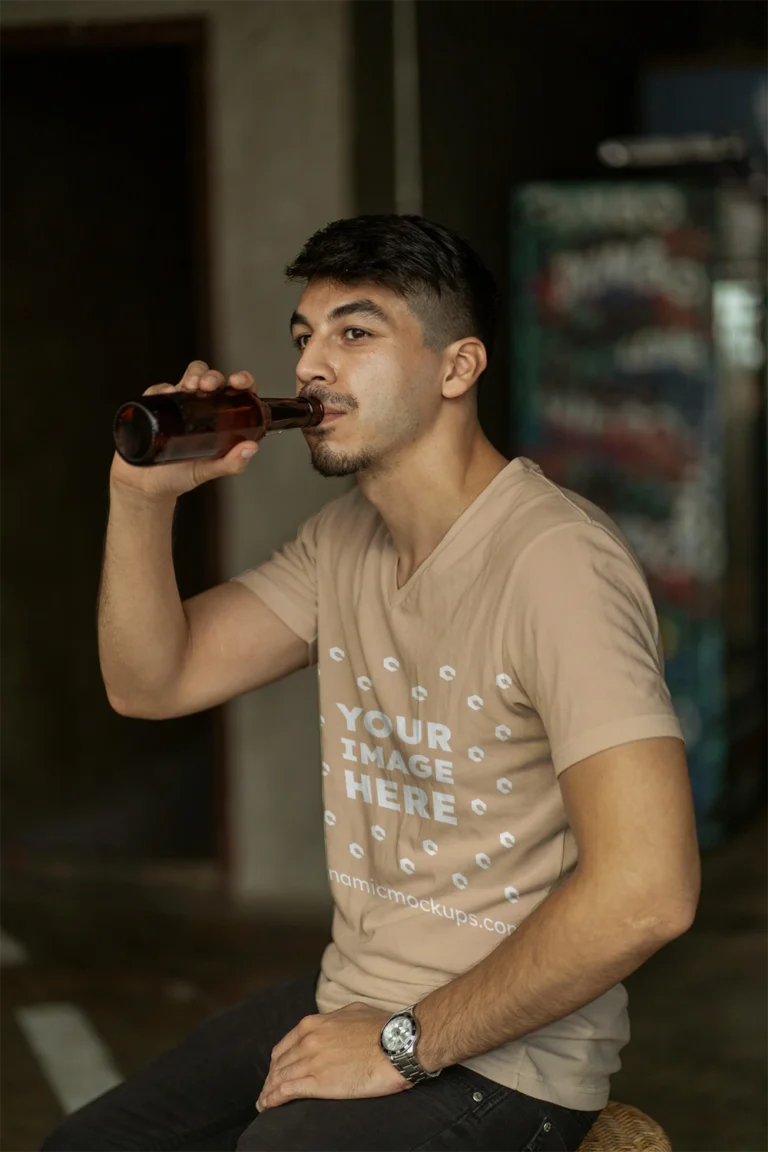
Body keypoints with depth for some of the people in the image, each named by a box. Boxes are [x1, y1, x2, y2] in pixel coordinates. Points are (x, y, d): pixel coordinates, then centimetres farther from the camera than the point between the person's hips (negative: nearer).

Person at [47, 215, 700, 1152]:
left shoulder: (555, 558, -22)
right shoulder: (344, 538, 8)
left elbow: (646, 891, -29)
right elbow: (150, 682, 10)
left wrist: (406, 1044, -19)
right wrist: (143, 496, -8)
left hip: (503, 1053, -8)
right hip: (351, 1001, 8)